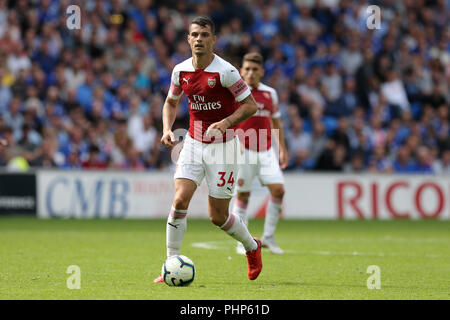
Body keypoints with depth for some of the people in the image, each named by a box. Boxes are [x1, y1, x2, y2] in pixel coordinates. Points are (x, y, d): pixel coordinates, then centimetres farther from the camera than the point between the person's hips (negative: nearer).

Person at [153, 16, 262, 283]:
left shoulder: (225, 71, -16)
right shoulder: (181, 71, -1)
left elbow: (251, 105, -11)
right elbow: (171, 102, 17)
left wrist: (225, 123, -26)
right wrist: (167, 130, -1)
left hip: (223, 146, -4)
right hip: (194, 142, 4)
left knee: (218, 216, 1)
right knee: (180, 200, -15)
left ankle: (252, 246, 32)